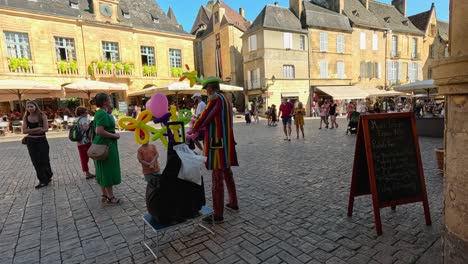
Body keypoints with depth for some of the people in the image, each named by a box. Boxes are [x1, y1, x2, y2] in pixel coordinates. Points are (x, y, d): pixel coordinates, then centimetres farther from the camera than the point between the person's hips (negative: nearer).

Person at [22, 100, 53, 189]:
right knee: (36, 162, 5)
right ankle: (43, 180, 15)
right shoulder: (26, 118, 3)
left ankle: (48, 176, 26)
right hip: (31, 142, 3)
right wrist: (38, 129, -16)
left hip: (42, 140, -3)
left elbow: (46, 129, -13)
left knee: (44, 160, 2)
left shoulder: (42, 116, -6)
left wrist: (31, 131, -13)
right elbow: (24, 131, -5)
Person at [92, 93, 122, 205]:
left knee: (103, 171, 16)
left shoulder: (101, 113, 11)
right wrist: (114, 135, -17)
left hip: (103, 145, 10)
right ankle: (110, 197, 11)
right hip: (106, 146, -10)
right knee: (108, 171, -1)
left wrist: (109, 111, 11)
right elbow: (99, 131, -28)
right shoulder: (102, 114, -19)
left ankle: (104, 195, 27)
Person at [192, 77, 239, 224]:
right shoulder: (225, 99, 16)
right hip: (226, 143, 10)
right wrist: (200, 128, 24)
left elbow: (204, 118, -12)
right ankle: (233, 204, 34)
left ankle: (218, 215, 7)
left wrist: (194, 130, 6)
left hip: (217, 145, -10)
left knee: (217, 178, -3)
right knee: (227, 174, 20)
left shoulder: (215, 99, -14)